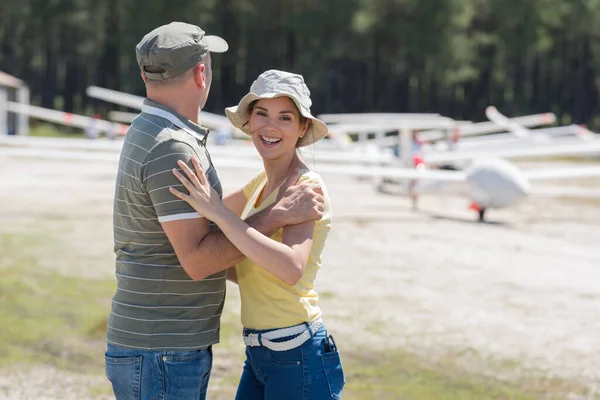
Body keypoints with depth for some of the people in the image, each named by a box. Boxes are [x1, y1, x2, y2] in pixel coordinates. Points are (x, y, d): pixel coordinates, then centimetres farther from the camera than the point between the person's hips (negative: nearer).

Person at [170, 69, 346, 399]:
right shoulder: (259, 185, 11)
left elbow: (291, 268, -32)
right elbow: (239, 270, 17)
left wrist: (217, 211, -33)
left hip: (299, 359, -8)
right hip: (259, 357, 8)